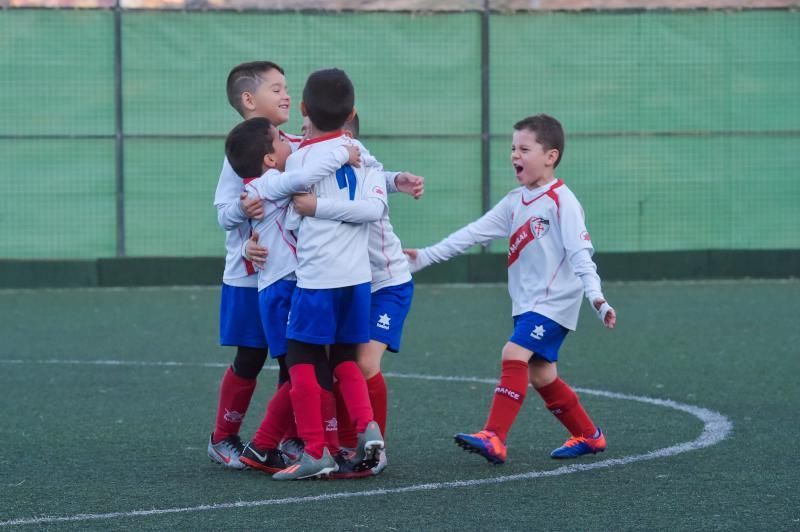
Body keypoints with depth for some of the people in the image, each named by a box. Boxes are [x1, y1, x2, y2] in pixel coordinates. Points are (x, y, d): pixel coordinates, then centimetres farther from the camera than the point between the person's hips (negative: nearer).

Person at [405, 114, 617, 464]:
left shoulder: (561, 202, -12)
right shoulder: (515, 202, 11)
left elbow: (580, 252, -18)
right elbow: (473, 233, 12)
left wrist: (596, 296, -30)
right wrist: (425, 256, 8)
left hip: (554, 301, -8)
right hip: (526, 303, 8)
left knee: (514, 355, -21)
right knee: (540, 374, 10)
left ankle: (493, 439, -25)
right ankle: (588, 436, 25)